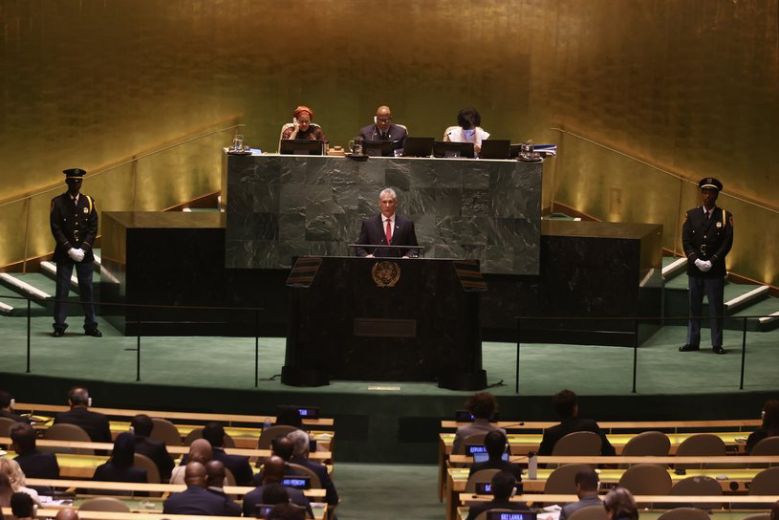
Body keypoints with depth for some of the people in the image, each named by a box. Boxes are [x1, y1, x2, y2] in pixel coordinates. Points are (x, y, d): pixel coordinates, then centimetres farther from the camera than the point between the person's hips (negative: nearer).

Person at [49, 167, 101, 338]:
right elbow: (56, 229, -5)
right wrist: (69, 249, -13)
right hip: (64, 253, -2)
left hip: (85, 253, 2)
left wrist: (83, 249, -9)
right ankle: (59, 326, 5)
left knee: (87, 290, 4)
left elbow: (93, 228, 2)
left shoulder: (88, 202, 5)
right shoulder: (58, 202, -1)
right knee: (62, 290, -1)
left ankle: (91, 326, 9)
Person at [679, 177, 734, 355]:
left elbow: (727, 243, -6)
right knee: (694, 307, 7)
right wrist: (696, 260, -13)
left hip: (715, 270, -2)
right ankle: (692, 342, 12)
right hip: (694, 269, 2)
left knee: (716, 307, 1)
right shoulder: (691, 215, 6)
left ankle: (717, 344, 6)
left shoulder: (725, 216, 1)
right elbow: (686, 241, 0)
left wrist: (712, 262, -14)